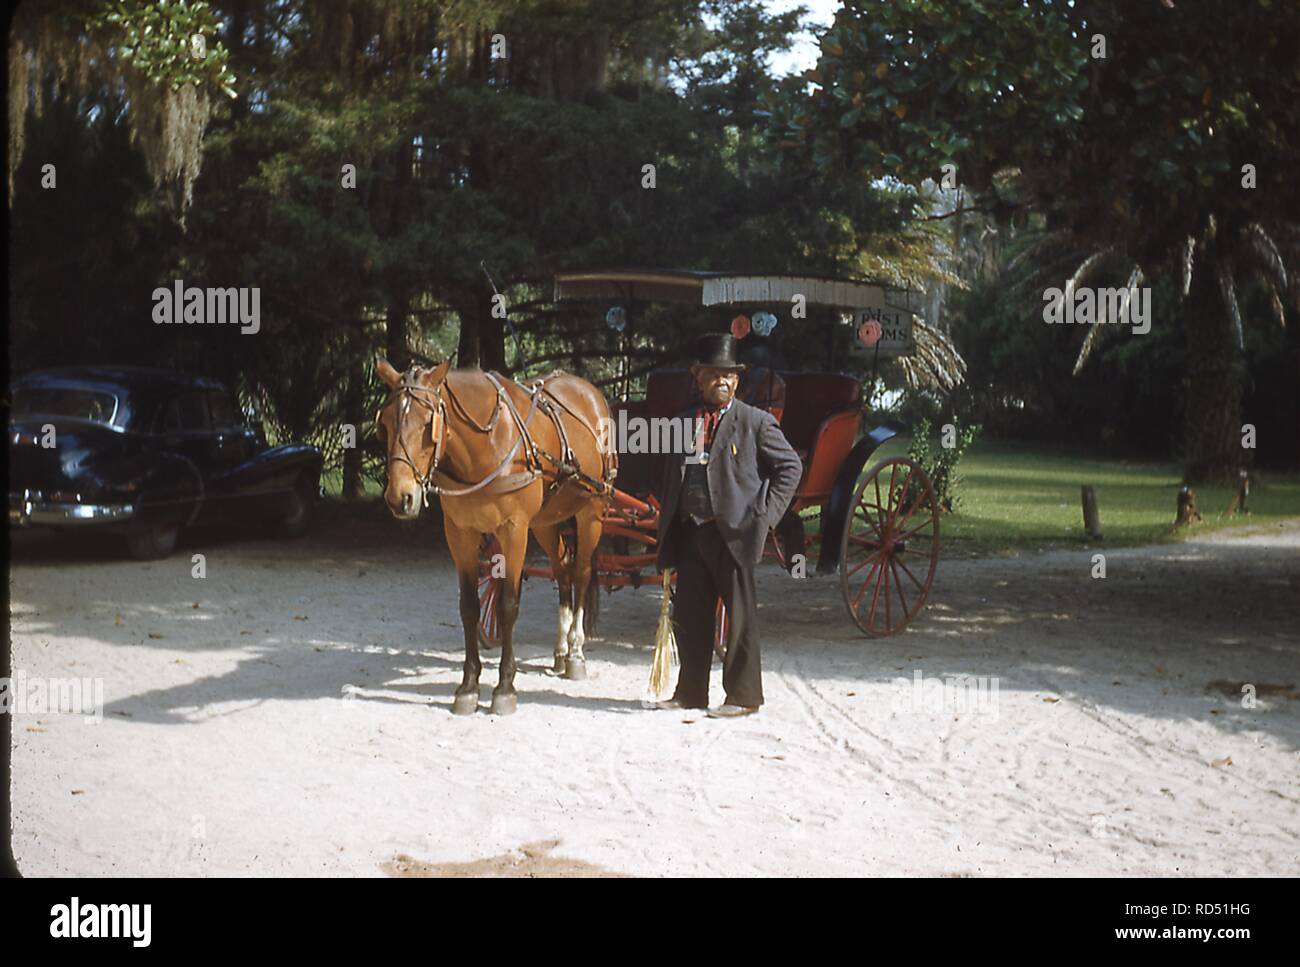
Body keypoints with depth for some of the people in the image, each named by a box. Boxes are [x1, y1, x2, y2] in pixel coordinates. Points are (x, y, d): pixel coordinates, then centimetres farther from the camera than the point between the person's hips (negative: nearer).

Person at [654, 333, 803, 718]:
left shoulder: (755, 421, -1)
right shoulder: (684, 423, 14)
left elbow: (791, 467, -1)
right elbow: (670, 479, 20)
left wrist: (764, 516, -8)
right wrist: (667, 529, 11)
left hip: (733, 533, -5)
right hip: (690, 534, 5)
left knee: (740, 617, 1)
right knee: (689, 615, 11)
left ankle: (743, 695, 9)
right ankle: (691, 692, 22)